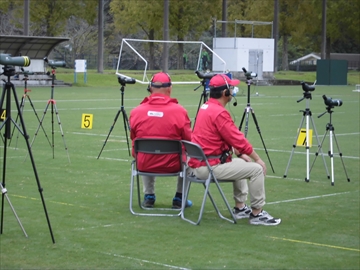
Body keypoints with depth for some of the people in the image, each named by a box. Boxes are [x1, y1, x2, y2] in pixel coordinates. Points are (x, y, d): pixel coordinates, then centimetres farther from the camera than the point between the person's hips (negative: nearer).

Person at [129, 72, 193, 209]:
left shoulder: (136, 111, -10)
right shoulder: (179, 110, -15)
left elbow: (133, 138, 5)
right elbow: (188, 139, -6)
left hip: (145, 165, 2)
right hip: (173, 165, -2)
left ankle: (149, 196, 37)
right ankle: (179, 198, 31)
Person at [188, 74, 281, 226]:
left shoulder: (205, 108, 12)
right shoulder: (219, 112, -19)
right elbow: (238, 139, -16)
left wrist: (240, 154, 17)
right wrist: (257, 159, -5)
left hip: (199, 164, 11)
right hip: (211, 166, -10)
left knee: (240, 163, 32)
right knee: (257, 169, -8)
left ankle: (240, 208, 31)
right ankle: (257, 214, 0)